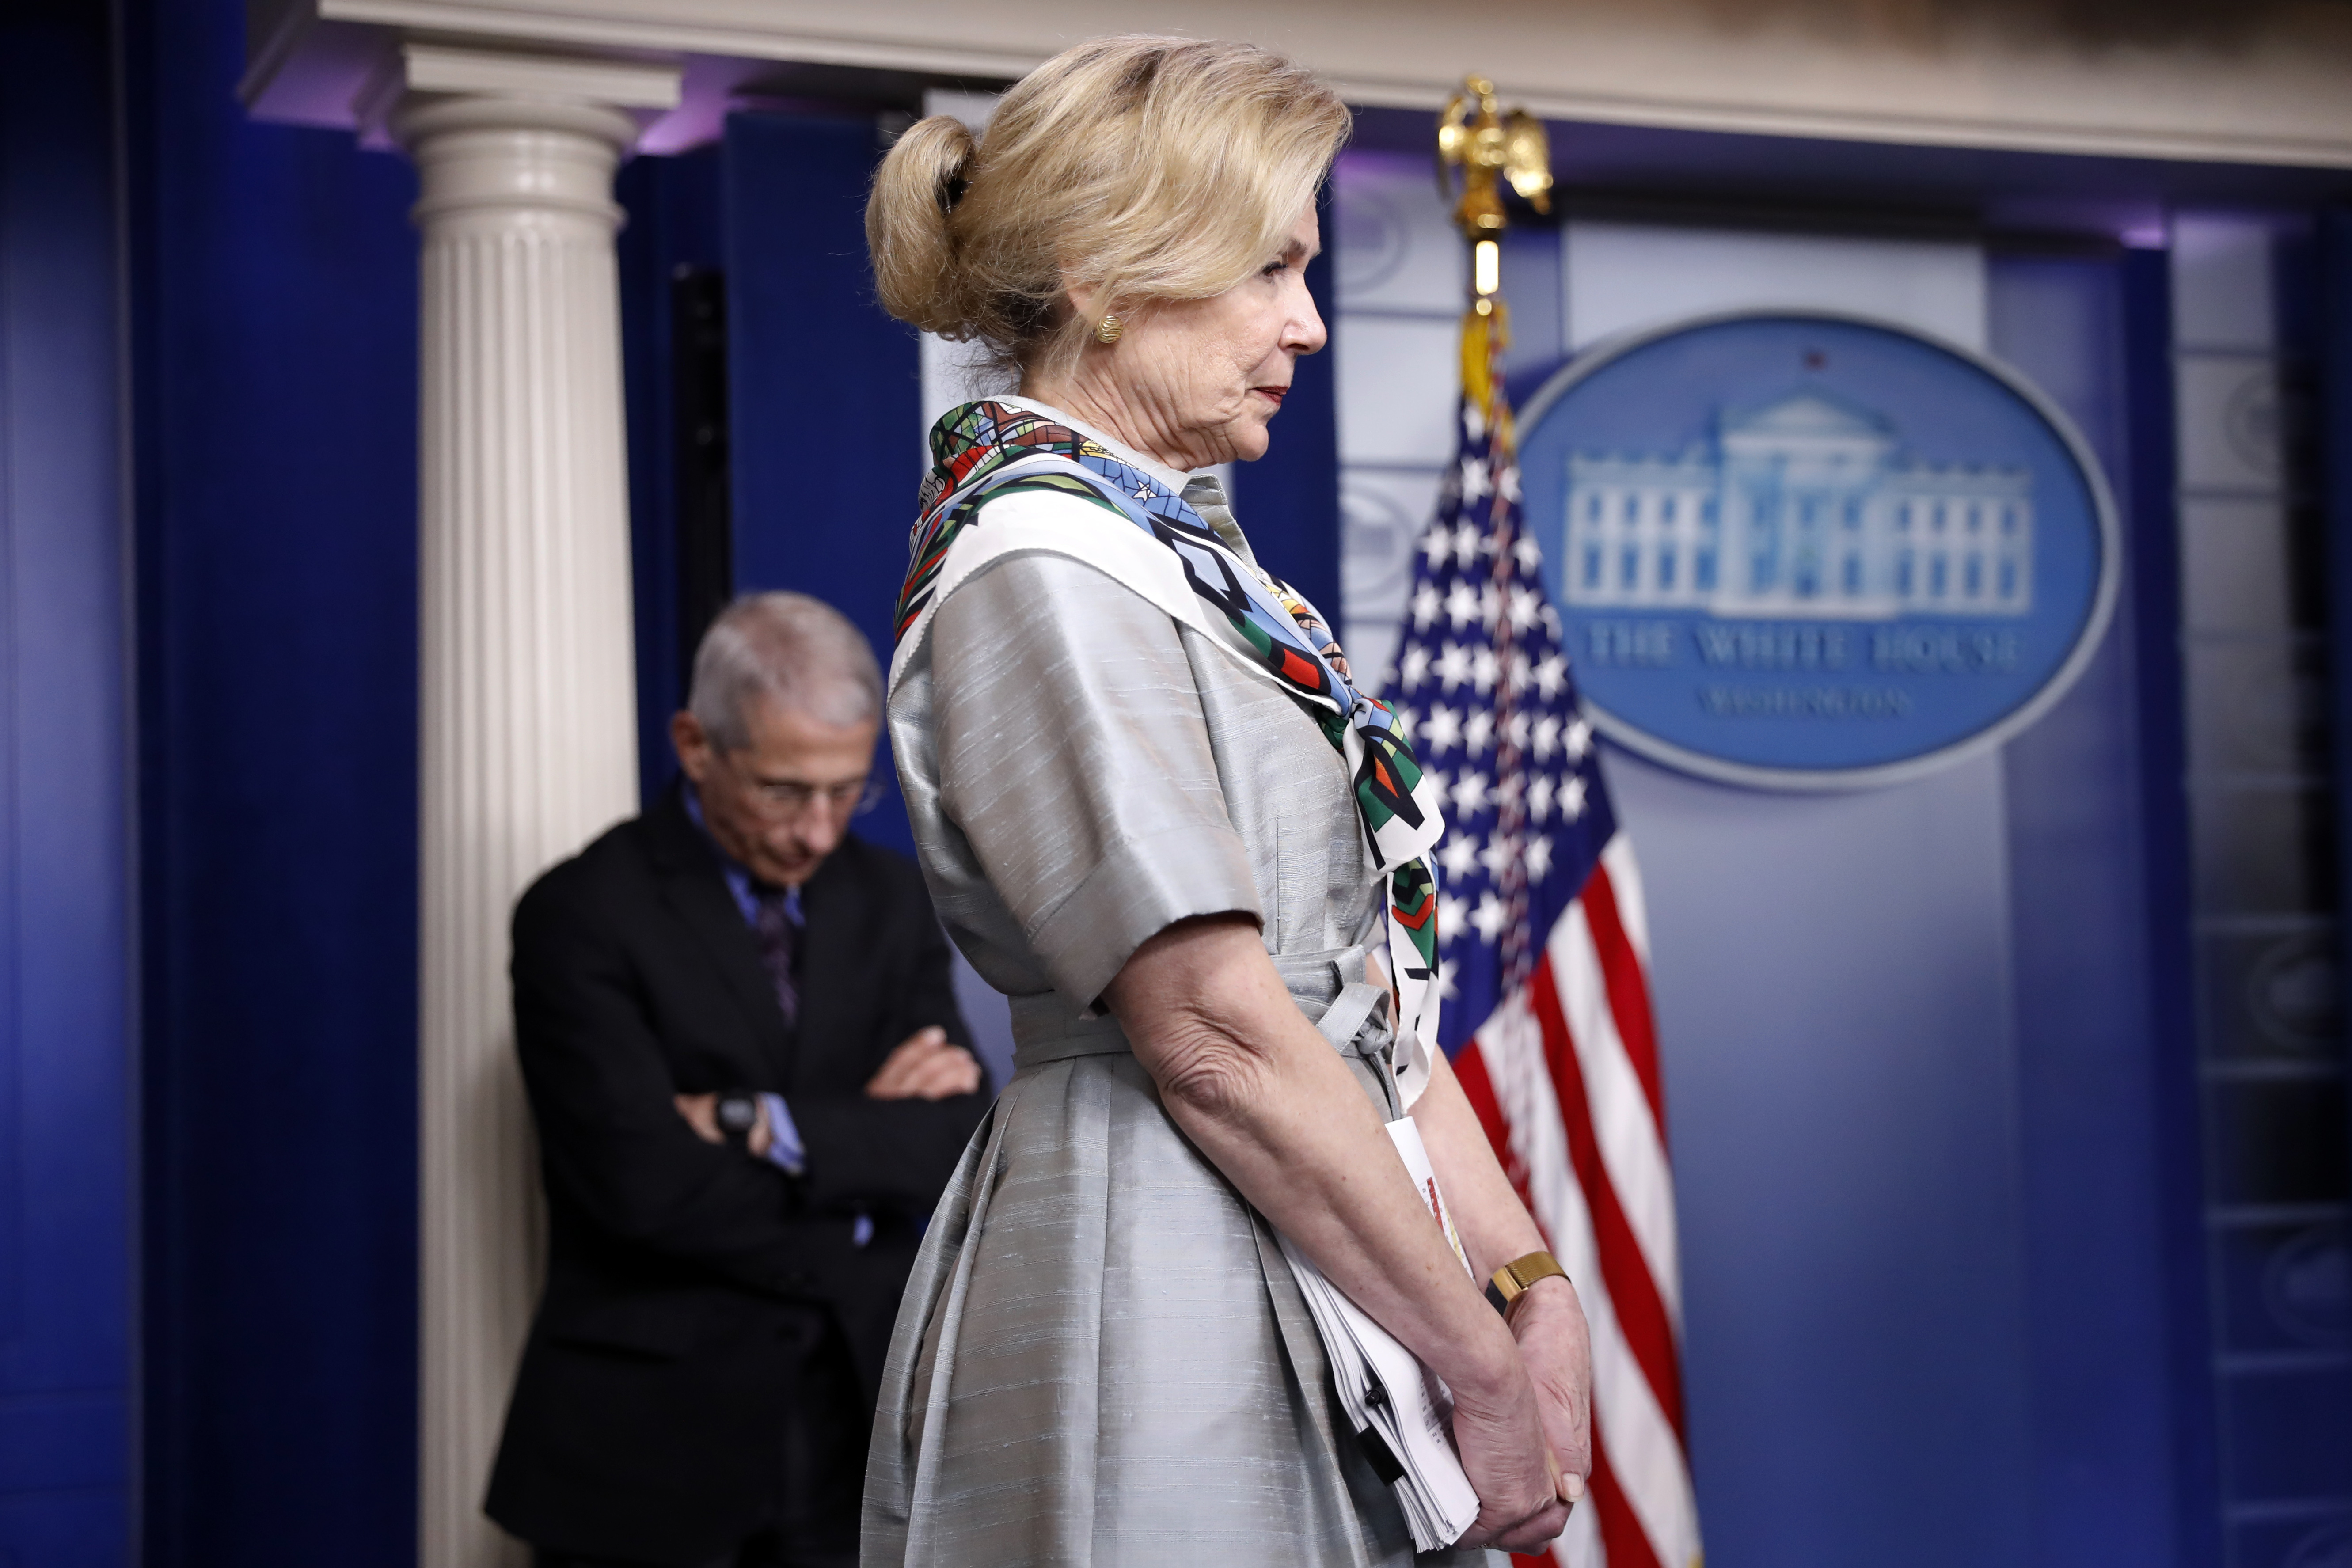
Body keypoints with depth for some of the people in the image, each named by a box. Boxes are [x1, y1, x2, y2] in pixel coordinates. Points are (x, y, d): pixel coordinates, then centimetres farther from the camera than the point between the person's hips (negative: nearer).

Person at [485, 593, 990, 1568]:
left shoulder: (891, 901, 6)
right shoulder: (583, 915, -10)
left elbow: (960, 1143, -4)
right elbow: (646, 1185, -20)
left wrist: (768, 1125, -16)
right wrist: (861, 1139, -10)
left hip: (851, 1422, 4)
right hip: (648, 1442, -4)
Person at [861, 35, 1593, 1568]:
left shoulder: (1179, 552, 13)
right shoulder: (1042, 569, -14)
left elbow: (1367, 995, 12)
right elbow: (1219, 1037, -19)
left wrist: (1535, 1282, 4)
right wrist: (1489, 1374, -14)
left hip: (1324, 1295, 9)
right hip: (1153, 1315, -9)